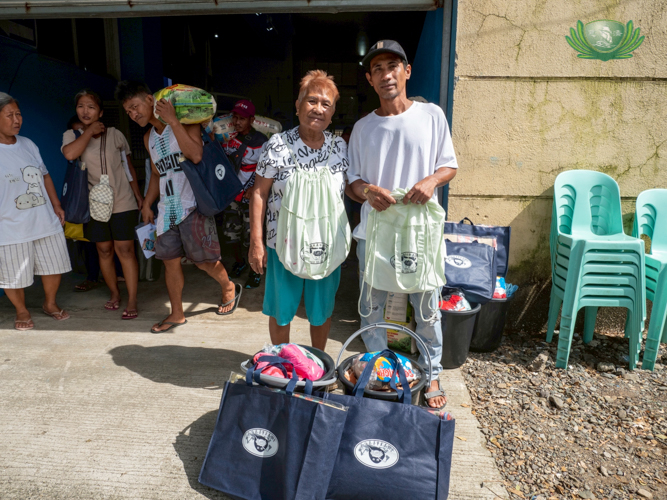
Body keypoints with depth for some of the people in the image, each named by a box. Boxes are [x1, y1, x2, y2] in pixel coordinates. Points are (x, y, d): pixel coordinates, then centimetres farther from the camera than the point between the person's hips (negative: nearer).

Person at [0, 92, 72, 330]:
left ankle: (50, 303, 36)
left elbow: (44, 175, 16)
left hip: (45, 221, 5)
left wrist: (56, 205, 11)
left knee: (53, 266, 14)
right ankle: (21, 311, 29)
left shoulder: (28, 144, 8)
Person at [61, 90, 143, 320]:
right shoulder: (71, 135, 4)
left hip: (122, 202, -2)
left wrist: (137, 194, 7)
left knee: (124, 249, -5)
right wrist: (90, 130, -10)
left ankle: (132, 300, -1)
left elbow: (129, 165, 10)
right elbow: (70, 154, -20)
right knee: (104, 250, 8)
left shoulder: (115, 134, 3)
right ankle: (114, 293, 25)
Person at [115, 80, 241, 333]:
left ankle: (229, 288, 28)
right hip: (167, 208, 7)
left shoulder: (185, 123, -6)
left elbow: (196, 155, -24)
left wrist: (173, 121, -22)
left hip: (192, 205, -7)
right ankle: (177, 314, 21)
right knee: (170, 260, 8)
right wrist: (147, 204, 18)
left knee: (203, 260, -1)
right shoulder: (149, 138, 17)